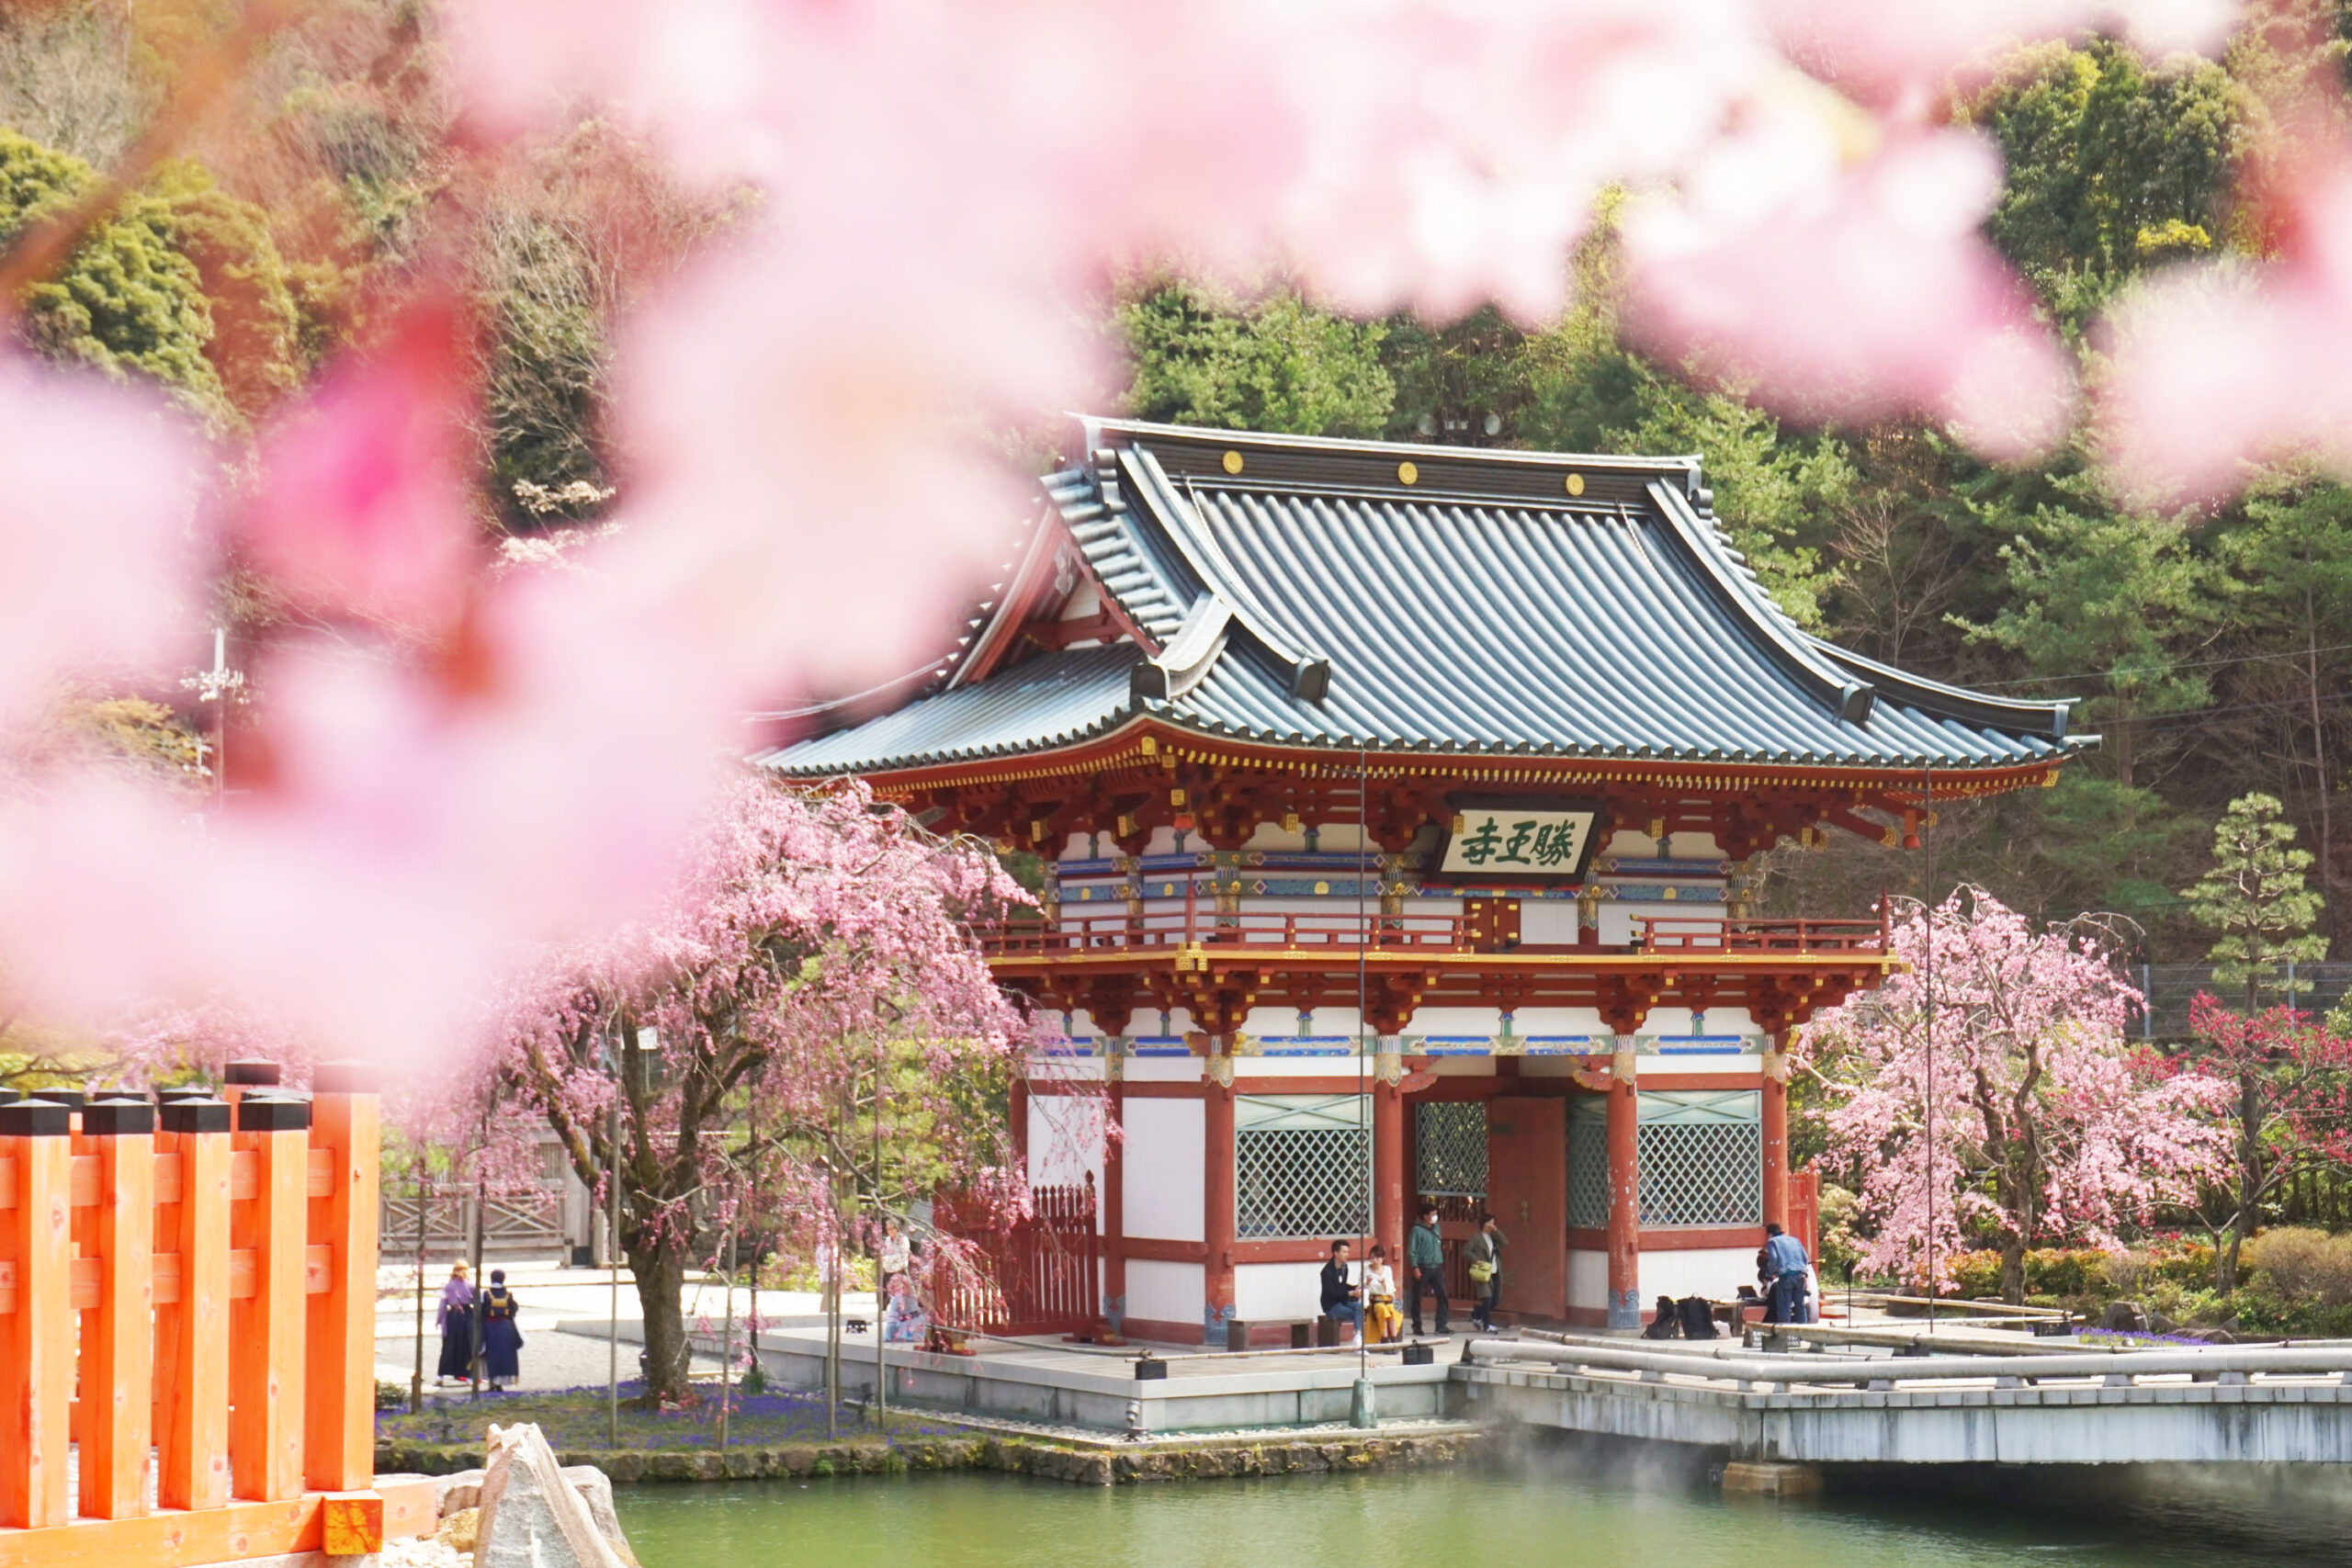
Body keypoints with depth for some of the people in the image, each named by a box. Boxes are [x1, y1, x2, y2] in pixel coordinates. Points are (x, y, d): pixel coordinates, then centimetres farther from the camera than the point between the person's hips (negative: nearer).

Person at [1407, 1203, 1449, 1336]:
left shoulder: (1436, 1228, 12)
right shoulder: (1417, 1230, -7)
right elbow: (1411, 1250, -10)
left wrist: (1441, 1263, 15)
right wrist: (1415, 1267, -17)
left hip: (1436, 1268, 6)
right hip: (1422, 1268, -6)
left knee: (1442, 1296, -3)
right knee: (1417, 1298, 3)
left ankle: (1441, 1325, 1)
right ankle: (1417, 1326, 11)